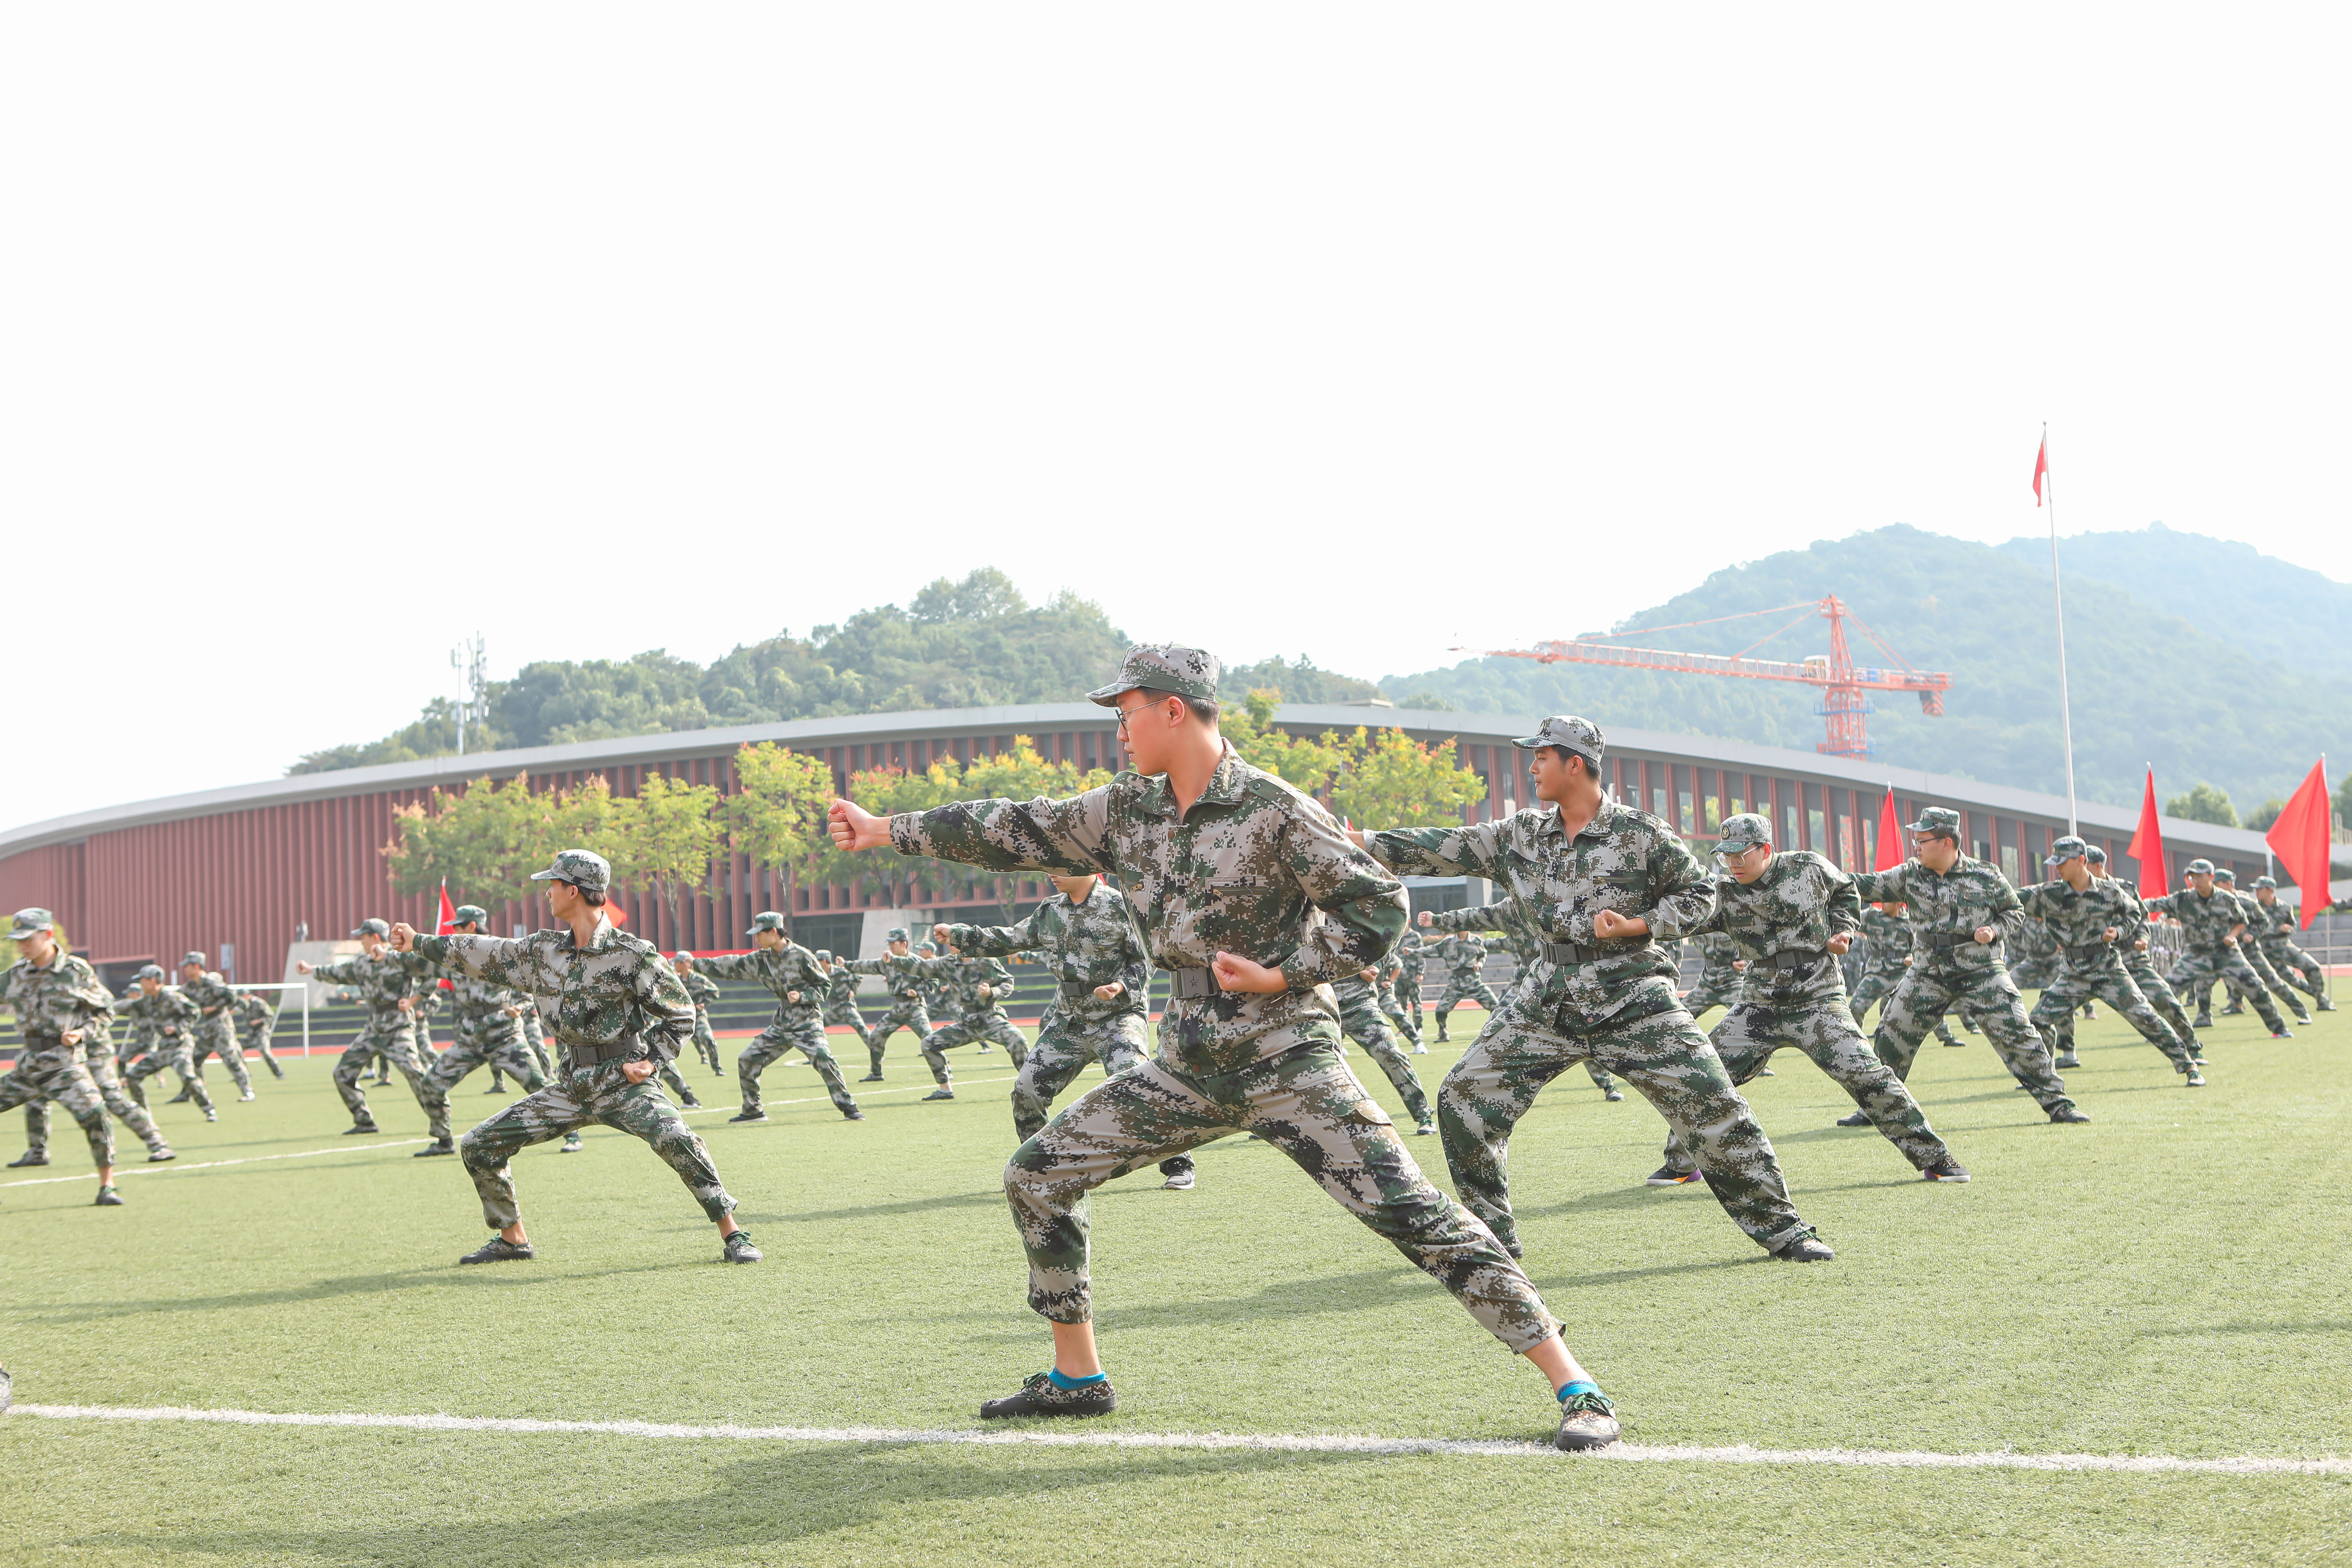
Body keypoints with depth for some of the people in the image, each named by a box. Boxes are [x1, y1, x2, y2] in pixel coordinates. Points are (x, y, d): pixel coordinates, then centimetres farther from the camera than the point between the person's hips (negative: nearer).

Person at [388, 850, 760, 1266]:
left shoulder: (634, 955, -13)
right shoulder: (543, 951, 5)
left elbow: (682, 1017, -6)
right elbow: (486, 954, 18)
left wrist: (648, 1062, -16)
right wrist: (420, 944, 24)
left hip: (625, 1083, -6)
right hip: (571, 1087, 6)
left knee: (676, 1139, -33)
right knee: (478, 1146, 4)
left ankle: (733, 1235, -21)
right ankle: (512, 1239, 22)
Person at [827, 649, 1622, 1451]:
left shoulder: (1275, 811, -14)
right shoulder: (1126, 809, 5)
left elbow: (1380, 909, -12)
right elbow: (1014, 831, 14)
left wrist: (1280, 976, -17)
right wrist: (884, 830, 16)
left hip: (1287, 1060, -7)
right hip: (1190, 1068, 7)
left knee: (1410, 1212, -16)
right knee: (1036, 1174, 6)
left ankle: (1573, 1384, -10)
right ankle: (1076, 1378, 20)